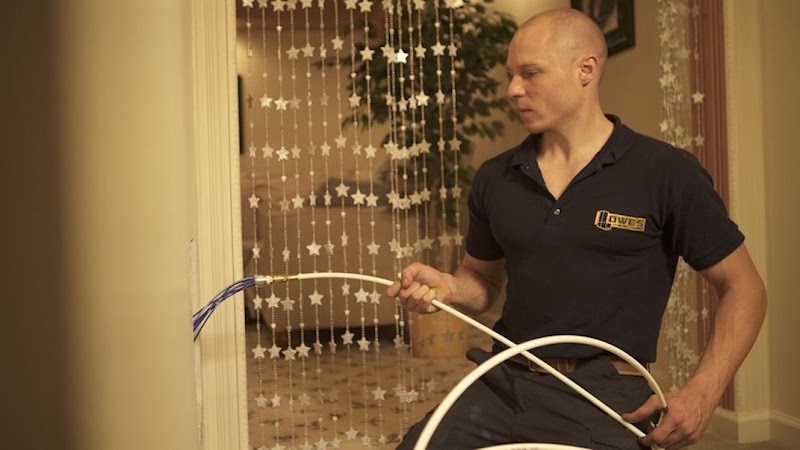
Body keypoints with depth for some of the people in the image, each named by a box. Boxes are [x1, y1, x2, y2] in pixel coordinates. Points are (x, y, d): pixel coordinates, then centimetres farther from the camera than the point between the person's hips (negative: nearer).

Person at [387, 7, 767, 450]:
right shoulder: (494, 178, 6)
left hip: (605, 395, -3)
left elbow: (743, 288, 1)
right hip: (503, 383, 3)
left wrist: (702, 391, -11)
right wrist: (449, 287, -5)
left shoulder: (667, 173, -5)